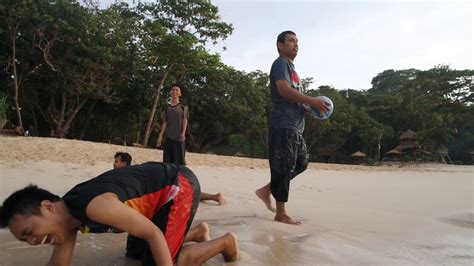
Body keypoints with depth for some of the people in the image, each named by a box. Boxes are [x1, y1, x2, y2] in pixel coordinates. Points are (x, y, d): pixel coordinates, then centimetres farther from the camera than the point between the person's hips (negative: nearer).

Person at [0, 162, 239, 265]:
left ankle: (225, 242, 6)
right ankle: (197, 233, 33)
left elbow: (154, 234, -29)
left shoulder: (94, 205, -31)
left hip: (179, 184, -9)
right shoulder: (67, 214, -3)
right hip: (162, 189, 9)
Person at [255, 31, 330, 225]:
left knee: (301, 163, 13)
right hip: (283, 124, -10)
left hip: (295, 126, 10)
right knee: (283, 167, -6)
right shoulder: (281, 64, -4)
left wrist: (309, 108, 9)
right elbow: (284, 90, -21)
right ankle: (281, 213, 3)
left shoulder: (291, 67, 25)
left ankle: (267, 189, 19)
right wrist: (313, 102, -15)